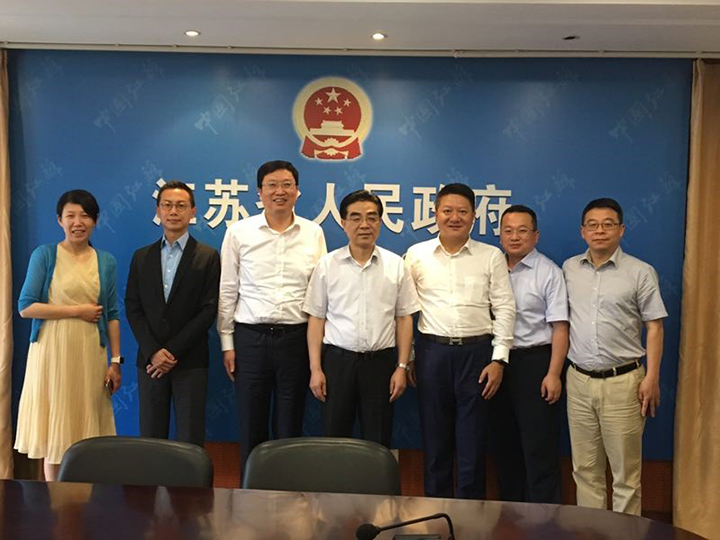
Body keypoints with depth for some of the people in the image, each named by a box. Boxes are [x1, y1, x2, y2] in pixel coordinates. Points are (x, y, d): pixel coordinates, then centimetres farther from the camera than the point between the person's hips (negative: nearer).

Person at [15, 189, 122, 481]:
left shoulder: (106, 261, 7)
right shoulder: (44, 254, -1)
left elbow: (111, 315, 7)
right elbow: (25, 307, -7)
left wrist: (116, 361, 2)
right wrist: (77, 310, -11)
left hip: (90, 354, 2)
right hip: (52, 351, -2)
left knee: (86, 424, 6)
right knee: (54, 426, 4)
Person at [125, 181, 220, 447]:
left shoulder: (208, 257, 0)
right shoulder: (141, 257, 10)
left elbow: (208, 310, -6)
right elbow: (132, 307, 5)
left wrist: (173, 352, -11)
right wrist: (153, 352, -8)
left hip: (190, 362, -3)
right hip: (150, 361, 3)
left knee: (191, 441, 0)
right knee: (151, 438, 8)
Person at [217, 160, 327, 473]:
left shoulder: (313, 233, 3)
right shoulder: (238, 232, 1)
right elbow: (227, 291, 4)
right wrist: (227, 343, 2)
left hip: (297, 338, 1)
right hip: (250, 338, 0)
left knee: (290, 427, 11)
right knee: (251, 426, 9)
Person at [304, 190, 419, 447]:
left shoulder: (396, 265, 2)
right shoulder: (327, 264, 1)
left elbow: (404, 318, 4)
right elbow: (316, 318, 1)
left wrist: (402, 367, -1)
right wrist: (315, 369, -3)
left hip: (381, 361, 1)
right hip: (337, 359, 0)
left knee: (378, 442, 10)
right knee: (334, 438, 9)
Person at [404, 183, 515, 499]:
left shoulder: (491, 257, 5)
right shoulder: (416, 255, 6)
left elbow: (505, 308, 3)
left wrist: (499, 358, -4)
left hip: (477, 351, 0)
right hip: (432, 351, 1)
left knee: (473, 440, 6)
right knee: (434, 439, 10)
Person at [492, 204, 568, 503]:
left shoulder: (549, 273, -5)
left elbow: (559, 327, -10)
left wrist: (553, 374, -16)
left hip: (535, 362, -5)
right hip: (498, 362, 5)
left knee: (538, 445, 0)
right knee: (505, 443, 14)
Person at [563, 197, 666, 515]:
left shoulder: (641, 272, -2)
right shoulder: (569, 269, 8)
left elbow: (654, 327, -2)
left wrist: (652, 377, -9)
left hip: (622, 382, -3)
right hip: (579, 381, 3)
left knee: (626, 471, 4)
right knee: (585, 468, 12)